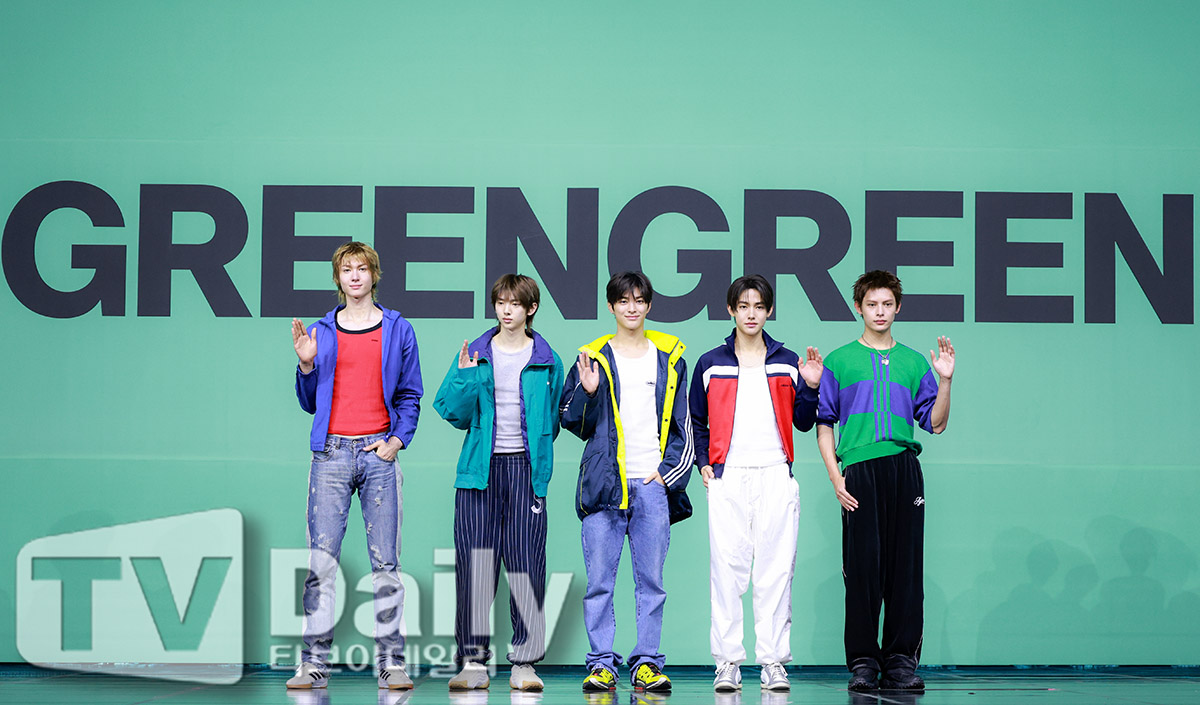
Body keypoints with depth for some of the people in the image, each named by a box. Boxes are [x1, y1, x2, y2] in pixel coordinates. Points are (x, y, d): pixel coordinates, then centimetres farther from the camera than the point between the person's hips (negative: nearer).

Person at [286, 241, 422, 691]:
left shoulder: (398, 331, 9)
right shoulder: (321, 333, 12)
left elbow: (410, 397, 11)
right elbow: (310, 403, 16)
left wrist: (397, 439, -4)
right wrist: (306, 365, 0)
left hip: (378, 454, -1)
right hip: (332, 453, 1)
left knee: (385, 562, -1)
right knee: (321, 560, -4)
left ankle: (391, 663, 4)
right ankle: (315, 663, 0)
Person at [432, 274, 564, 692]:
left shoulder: (547, 361, 8)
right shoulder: (474, 354, 8)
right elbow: (452, 412, 3)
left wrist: (540, 460, 8)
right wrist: (464, 376, -12)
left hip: (525, 470, 0)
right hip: (480, 470, 0)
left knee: (526, 566, -2)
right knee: (474, 565, -3)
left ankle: (524, 663, 5)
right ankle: (473, 661, 2)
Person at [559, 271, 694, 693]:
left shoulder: (670, 358, 12)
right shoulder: (594, 358, 8)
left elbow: (682, 424, 13)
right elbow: (575, 425, 9)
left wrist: (670, 472, 1)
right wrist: (587, 392, -9)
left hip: (653, 485, 1)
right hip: (605, 484, -1)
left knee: (651, 581, 2)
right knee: (599, 581, -2)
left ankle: (646, 663, 7)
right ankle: (602, 664, 3)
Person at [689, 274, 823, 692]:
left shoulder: (787, 363, 11)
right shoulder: (711, 364, 9)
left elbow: (803, 423, 13)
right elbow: (696, 422, 16)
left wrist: (810, 387, -3)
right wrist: (703, 462, 4)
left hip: (775, 477, 1)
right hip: (727, 478, -1)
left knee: (776, 570, -1)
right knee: (727, 568, -3)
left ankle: (773, 661, 4)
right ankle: (727, 662, 2)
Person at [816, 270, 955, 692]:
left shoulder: (913, 362, 15)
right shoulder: (840, 361, 11)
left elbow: (936, 423, 12)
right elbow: (824, 423, 8)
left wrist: (944, 379, -1)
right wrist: (836, 476, -3)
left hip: (904, 467, 2)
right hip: (859, 469, -2)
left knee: (906, 566, 0)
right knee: (862, 567, -3)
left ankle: (901, 661, 6)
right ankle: (863, 662, 4)